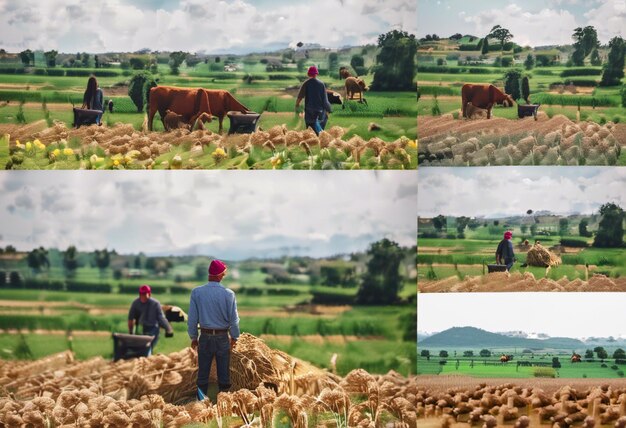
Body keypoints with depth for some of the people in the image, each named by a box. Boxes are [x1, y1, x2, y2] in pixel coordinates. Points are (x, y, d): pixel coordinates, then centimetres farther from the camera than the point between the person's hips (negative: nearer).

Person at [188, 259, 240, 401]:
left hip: (205, 337, 1)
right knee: (223, 370, 10)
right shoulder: (228, 294, -12)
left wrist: (193, 337, 8)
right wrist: (234, 337, 9)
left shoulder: (196, 292, -8)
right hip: (222, 337, -1)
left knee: (203, 370, 10)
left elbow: (192, 318, -4)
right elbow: (233, 319, -6)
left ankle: (202, 398, 14)